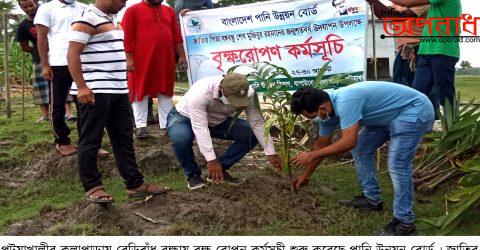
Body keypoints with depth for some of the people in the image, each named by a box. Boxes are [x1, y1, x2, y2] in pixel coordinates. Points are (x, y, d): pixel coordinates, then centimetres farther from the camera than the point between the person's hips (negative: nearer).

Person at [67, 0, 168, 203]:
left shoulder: (108, 18, 19)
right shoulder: (88, 18, -9)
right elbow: (73, 54, -16)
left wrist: (124, 85, 25)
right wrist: (81, 87, -22)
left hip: (119, 90, 9)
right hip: (95, 91, -9)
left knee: (124, 139, 10)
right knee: (90, 141, 1)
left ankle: (135, 184, 16)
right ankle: (92, 187, 11)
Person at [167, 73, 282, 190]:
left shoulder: (248, 93, -25)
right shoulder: (201, 92, -40)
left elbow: (257, 122, -21)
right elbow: (200, 128, -40)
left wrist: (270, 152, -26)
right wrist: (211, 160, -43)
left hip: (218, 121, 5)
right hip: (184, 117, -4)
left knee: (252, 134, -13)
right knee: (181, 138, -39)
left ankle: (219, 170, -2)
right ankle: (192, 175, -9)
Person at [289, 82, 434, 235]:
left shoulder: (345, 102, -33)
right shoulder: (327, 109, -2)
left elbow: (349, 142, -37)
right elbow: (321, 144, 10)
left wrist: (311, 156, -27)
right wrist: (305, 175, 17)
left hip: (415, 110, -10)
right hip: (389, 115, 10)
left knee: (397, 165, -17)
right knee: (360, 149, 9)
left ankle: (404, 222, -6)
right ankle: (372, 198, 20)